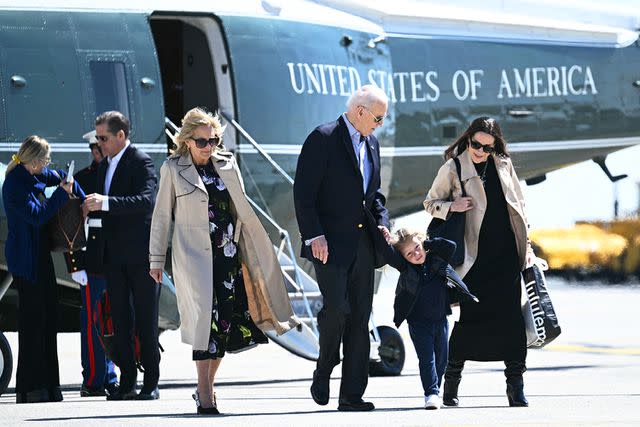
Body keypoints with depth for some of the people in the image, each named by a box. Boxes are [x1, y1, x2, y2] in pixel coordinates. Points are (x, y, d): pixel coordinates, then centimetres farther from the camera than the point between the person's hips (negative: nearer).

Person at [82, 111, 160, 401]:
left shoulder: (141, 162, -10)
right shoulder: (105, 165, 16)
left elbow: (146, 200, -24)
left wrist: (105, 203, -31)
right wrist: (90, 208, 1)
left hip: (140, 252, -7)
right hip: (114, 255, 8)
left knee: (146, 320, -2)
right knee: (120, 319, 5)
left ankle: (151, 383, 2)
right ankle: (127, 382, 7)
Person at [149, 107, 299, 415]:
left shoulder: (227, 165, 11)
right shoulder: (173, 169, 2)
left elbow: (242, 208, 18)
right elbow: (162, 216, 5)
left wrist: (257, 244, 17)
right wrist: (156, 260, 4)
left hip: (227, 253, 4)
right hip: (193, 256, -4)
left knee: (226, 320, 3)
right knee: (206, 316, -15)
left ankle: (207, 386, 17)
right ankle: (204, 395, -14)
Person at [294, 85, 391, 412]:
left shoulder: (371, 143, 17)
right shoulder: (323, 139, -7)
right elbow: (304, 191, -11)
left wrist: (382, 221, 7)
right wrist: (314, 235, -17)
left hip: (363, 243, 7)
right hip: (331, 242, -7)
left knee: (359, 318, 3)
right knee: (336, 308, -15)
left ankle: (352, 394, 5)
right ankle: (323, 372, 9)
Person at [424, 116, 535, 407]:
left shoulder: (503, 165, 10)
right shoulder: (453, 170, -1)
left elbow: (518, 205, 16)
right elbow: (431, 203, 7)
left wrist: (525, 245, 12)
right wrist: (452, 206, -14)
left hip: (507, 253, 3)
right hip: (475, 257, -3)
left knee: (511, 317, -1)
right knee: (470, 317, -3)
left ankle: (516, 388, 3)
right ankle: (451, 385, 10)